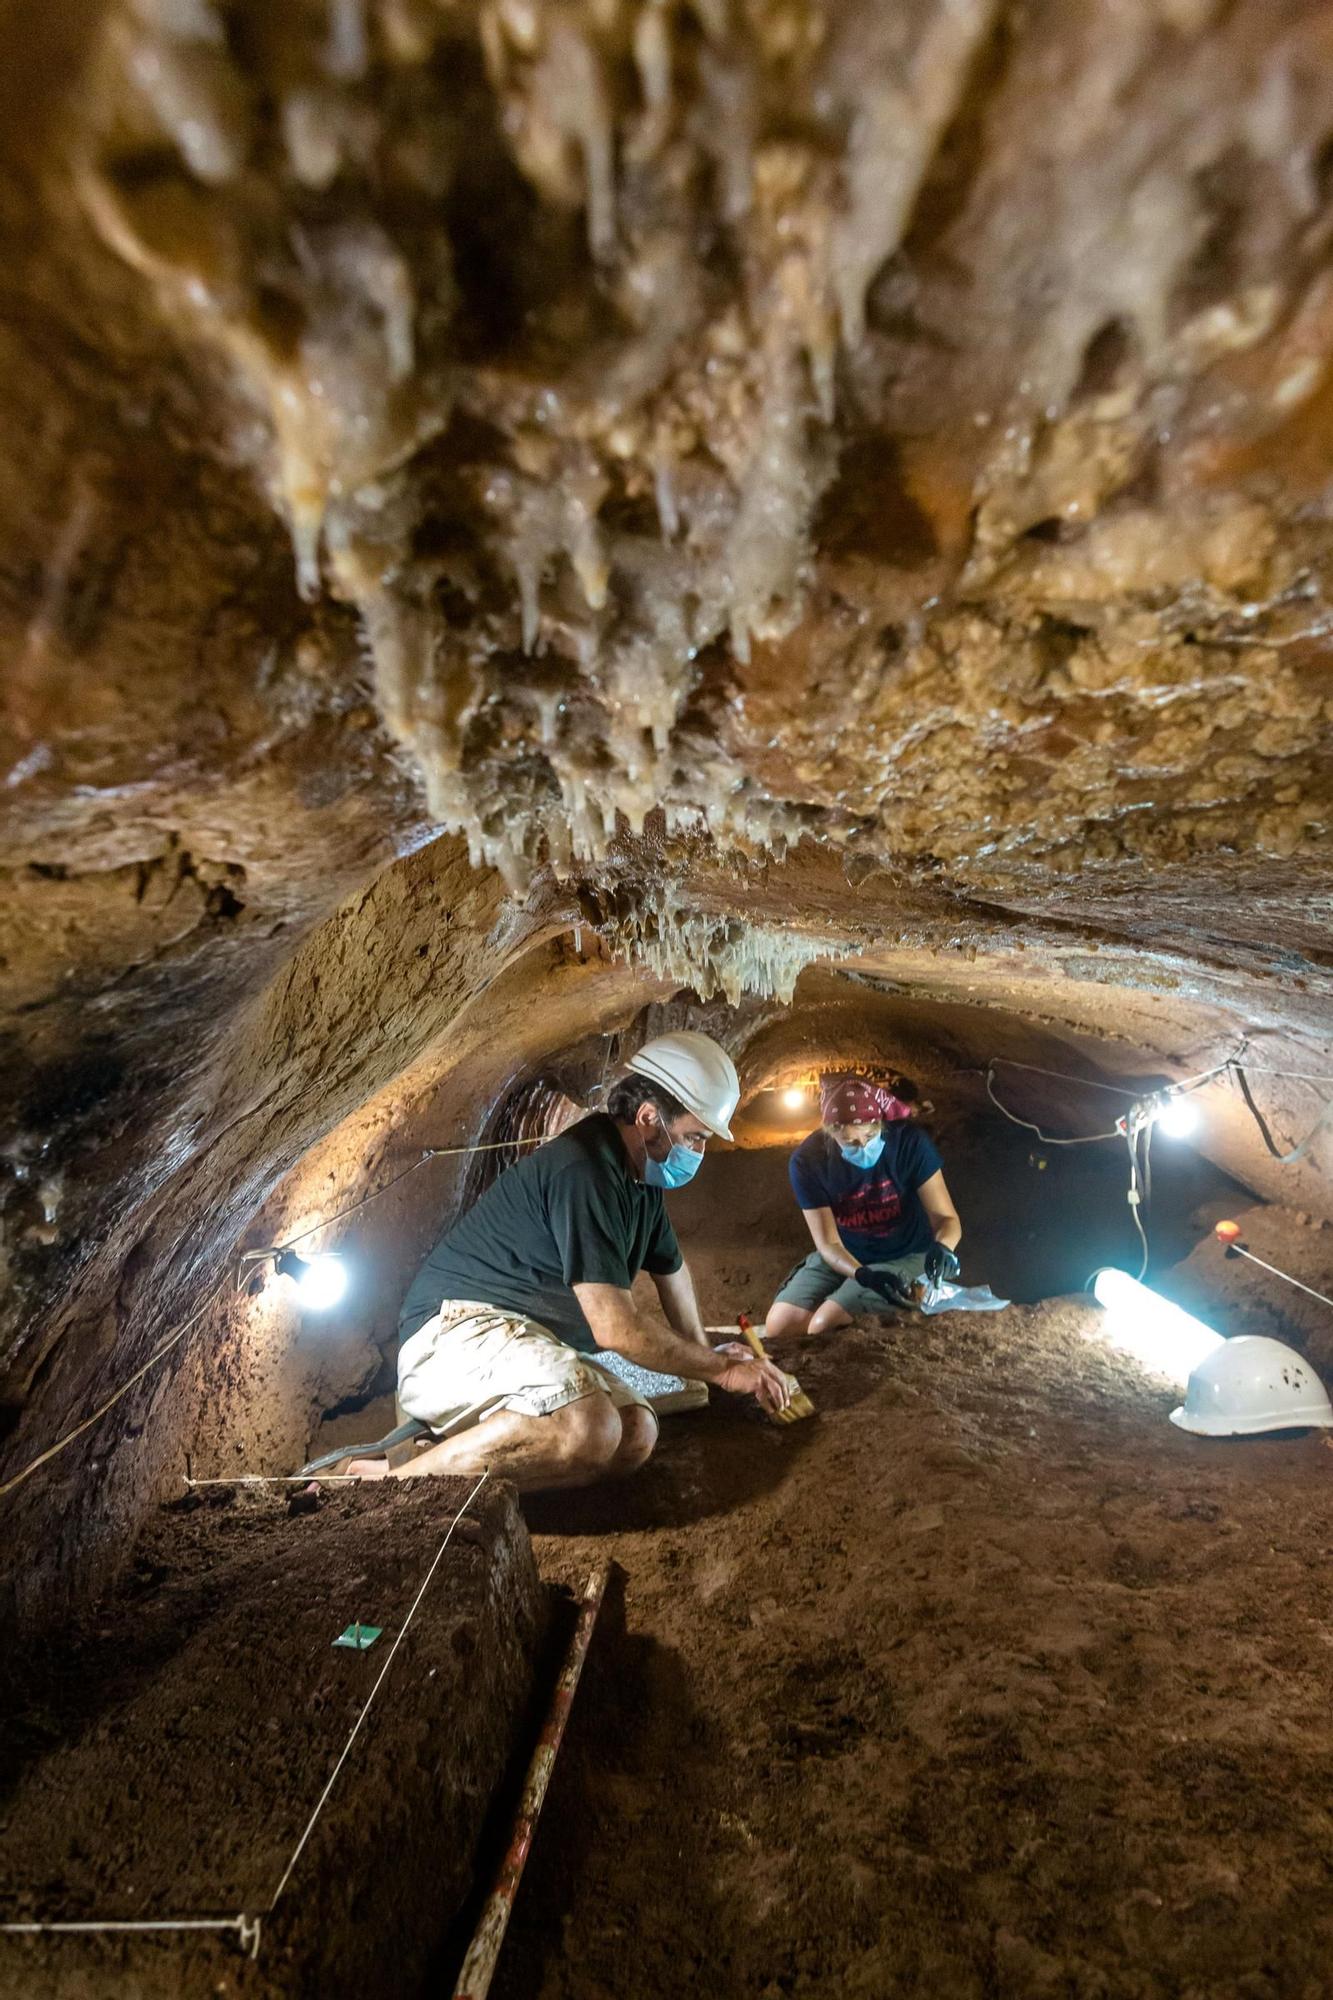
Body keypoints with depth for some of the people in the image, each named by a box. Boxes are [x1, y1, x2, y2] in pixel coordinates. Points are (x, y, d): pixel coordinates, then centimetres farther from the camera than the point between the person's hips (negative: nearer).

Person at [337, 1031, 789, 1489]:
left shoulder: (641, 1177, 10)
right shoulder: (583, 1171, -22)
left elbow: (671, 1269, 28)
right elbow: (615, 1327, -23)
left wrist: (703, 1354, 34)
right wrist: (721, 1370, -11)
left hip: (531, 1343, 10)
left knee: (636, 1435, -13)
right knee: (590, 1428, -34)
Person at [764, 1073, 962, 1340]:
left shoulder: (910, 1141, -24)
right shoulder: (808, 1160, -20)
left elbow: (946, 1217, -18)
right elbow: (828, 1243, -17)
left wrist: (942, 1247, -41)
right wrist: (865, 1276, -36)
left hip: (904, 1257, -2)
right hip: (841, 1258, 3)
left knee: (825, 1324, -22)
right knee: (779, 1325, -15)